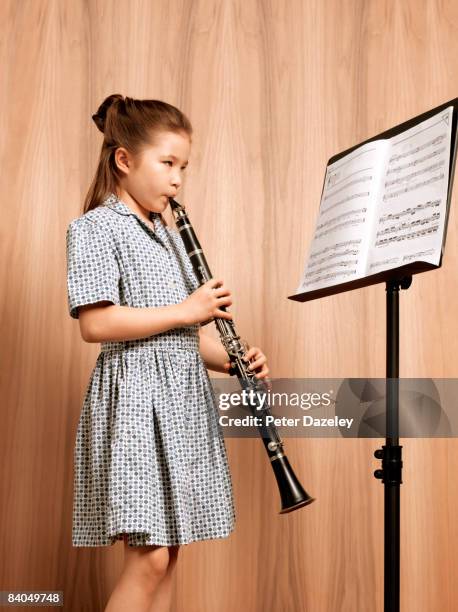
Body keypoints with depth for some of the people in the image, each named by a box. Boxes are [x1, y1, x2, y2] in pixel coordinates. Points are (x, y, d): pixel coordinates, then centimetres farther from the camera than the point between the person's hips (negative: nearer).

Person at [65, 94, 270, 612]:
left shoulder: (169, 236, 19)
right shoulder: (95, 228, -5)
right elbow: (95, 323, -18)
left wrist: (235, 360, 2)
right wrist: (186, 310, -15)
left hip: (184, 398, 8)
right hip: (133, 399, -8)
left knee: (166, 553, 9)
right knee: (149, 557, -11)